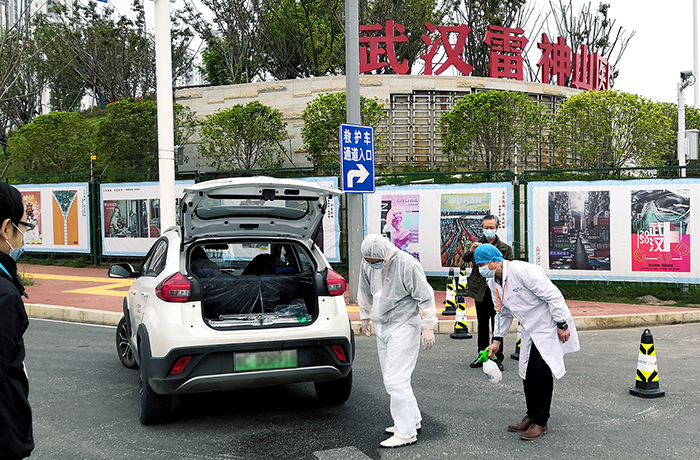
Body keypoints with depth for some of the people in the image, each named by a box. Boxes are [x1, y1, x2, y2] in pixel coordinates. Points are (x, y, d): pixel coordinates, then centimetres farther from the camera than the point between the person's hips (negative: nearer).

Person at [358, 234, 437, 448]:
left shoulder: (407, 264, -21)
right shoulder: (367, 265, 0)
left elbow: (425, 296, -15)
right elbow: (366, 292, 18)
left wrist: (428, 328, -13)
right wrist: (365, 317, 26)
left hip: (403, 327, -8)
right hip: (382, 327, 8)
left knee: (396, 379, -11)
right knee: (390, 378, 14)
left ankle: (406, 432, -1)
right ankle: (413, 419, 29)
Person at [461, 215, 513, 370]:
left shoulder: (505, 249, -2)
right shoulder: (477, 245, 4)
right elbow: (465, 259, -4)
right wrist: (471, 251, -25)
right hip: (480, 293, 3)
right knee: (482, 325, 13)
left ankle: (498, 358, 13)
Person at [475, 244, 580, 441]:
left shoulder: (523, 271, -27)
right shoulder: (493, 282, 1)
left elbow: (553, 296, -23)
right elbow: (504, 312, 15)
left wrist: (562, 325, -20)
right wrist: (497, 339, 12)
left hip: (550, 326, -8)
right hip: (530, 330, 8)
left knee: (541, 371, -10)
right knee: (527, 372, 9)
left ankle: (541, 422, 0)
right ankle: (531, 416, 23)